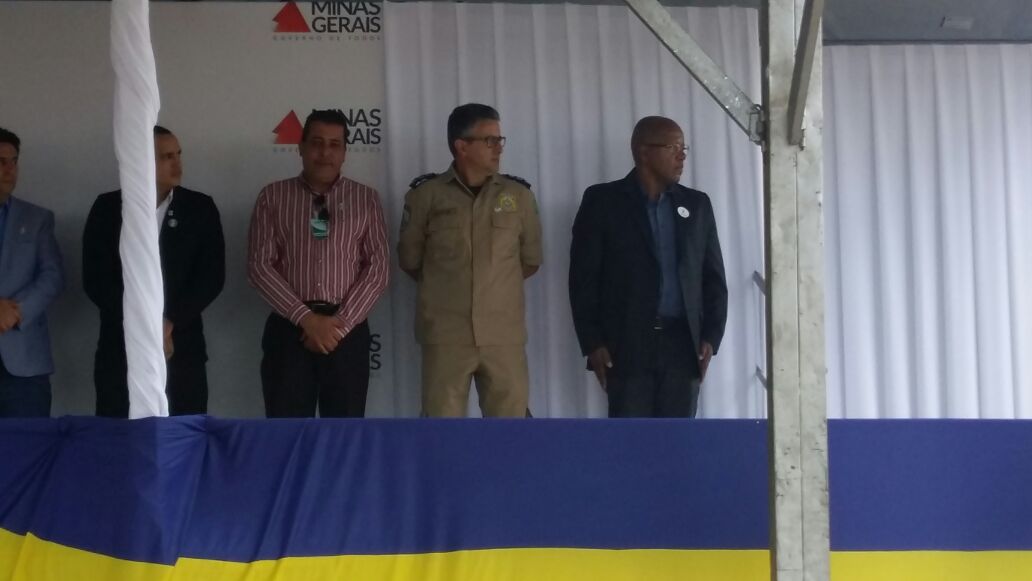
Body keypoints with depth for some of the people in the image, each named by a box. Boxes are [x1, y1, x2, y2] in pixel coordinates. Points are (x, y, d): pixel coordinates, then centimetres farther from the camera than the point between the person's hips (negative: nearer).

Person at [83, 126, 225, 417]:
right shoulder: (107, 208, 4)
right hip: (120, 351, 0)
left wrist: (169, 322, -11)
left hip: (181, 351, 0)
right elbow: (95, 278, -1)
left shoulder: (200, 208, 5)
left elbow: (212, 276, 0)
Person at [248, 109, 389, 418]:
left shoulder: (366, 198, 8)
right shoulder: (273, 196, 6)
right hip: (289, 328, -1)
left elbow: (378, 266, 2)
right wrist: (305, 318, -12)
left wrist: (340, 322, -9)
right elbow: (260, 265, -1)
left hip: (348, 329, 1)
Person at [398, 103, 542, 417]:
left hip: (504, 335, 1)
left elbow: (531, 259, 17)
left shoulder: (519, 195, 6)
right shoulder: (426, 195, 1)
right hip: (445, 334, -1)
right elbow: (410, 259, 12)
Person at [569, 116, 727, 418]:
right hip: (626, 344, -3)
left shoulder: (696, 204, 13)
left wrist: (710, 337, 1)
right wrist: (592, 343, -8)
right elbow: (583, 277, -1)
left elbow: (713, 276, 13)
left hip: (683, 344, 3)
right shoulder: (603, 201, 2)